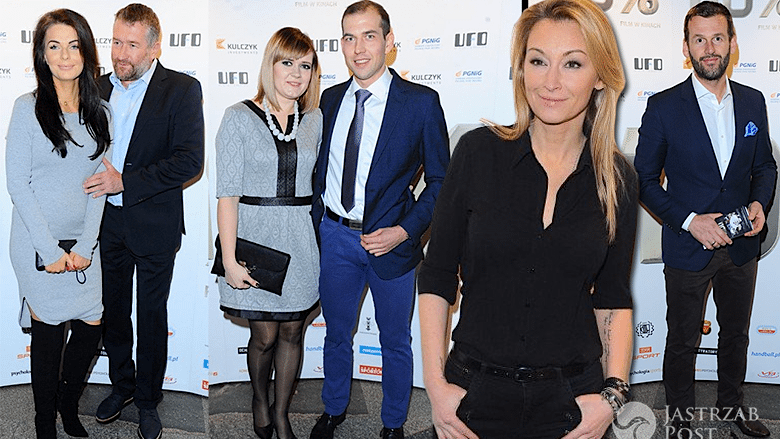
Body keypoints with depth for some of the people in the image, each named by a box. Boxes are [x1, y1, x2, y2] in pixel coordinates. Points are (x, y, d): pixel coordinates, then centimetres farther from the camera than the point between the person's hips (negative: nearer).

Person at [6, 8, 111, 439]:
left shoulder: (100, 112, 5)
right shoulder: (28, 108, -6)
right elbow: (17, 185, -8)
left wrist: (85, 246, -4)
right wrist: (50, 249, -13)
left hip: (82, 243, 4)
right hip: (38, 242, -3)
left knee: (92, 326, 5)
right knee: (48, 333, 3)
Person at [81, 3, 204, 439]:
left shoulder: (182, 89, -11)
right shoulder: (100, 87, 6)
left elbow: (190, 160, -19)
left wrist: (125, 182, -22)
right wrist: (95, 183, -2)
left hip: (154, 224, -4)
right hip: (107, 222, 5)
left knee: (151, 315, 9)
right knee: (113, 309, 17)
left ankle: (148, 399, 27)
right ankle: (122, 385, 38)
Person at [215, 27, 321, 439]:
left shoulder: (314, 120, 8)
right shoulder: (239, 118, -5)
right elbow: (227, 194, -8)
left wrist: (324, 241, 7)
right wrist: (230, 260, -13)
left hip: (300, 240, 4)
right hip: (256, 234, -3)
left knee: (292, 332, 10)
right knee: (265, 335, 4)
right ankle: (259, 401, 34)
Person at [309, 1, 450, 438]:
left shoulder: (421, 102, -10)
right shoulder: (332, 98, 4)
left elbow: (440, 180, -8)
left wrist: (402, 231, -17)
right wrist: (317, 220, 7)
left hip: (389, 239, -3)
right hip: (335, 237, 4)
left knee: (396, 341, 13)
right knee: (336, 333, 20)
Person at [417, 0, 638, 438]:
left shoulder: (618, 178, -2)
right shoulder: (479, 151, -8)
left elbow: (613, 299, 5)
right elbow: (437, 277, -4)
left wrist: (613, 393, -5)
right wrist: (435, 382, -9)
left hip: (573, 398, 1)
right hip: (474, 390, -1)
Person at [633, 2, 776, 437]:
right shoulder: (663, 106, -11)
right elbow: (645, 180, -9)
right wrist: (689, 220, -18)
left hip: (741, 247, 4)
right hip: (689, 247, -4)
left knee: (736, 333, 21)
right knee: (683, 340, 10)